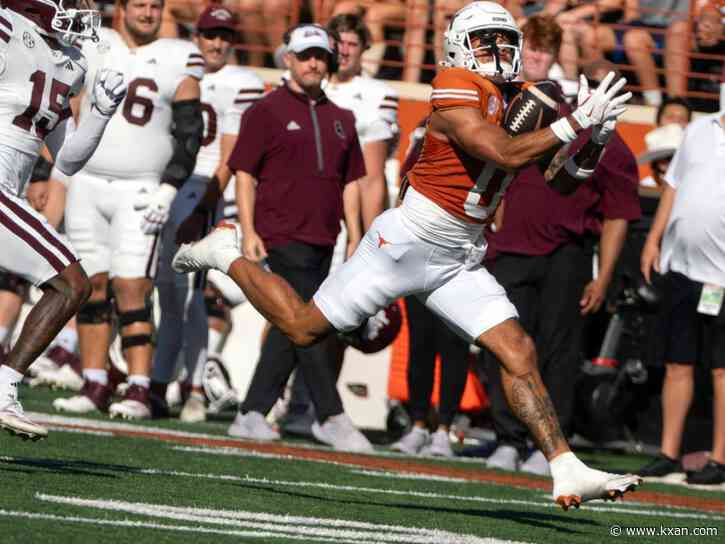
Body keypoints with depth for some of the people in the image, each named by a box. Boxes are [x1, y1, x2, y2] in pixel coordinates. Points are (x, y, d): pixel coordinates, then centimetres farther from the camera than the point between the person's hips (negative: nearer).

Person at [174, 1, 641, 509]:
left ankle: (568, 472, -8)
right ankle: (228, 255, 29)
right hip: (409, 241, -7)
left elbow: (558, 185, 15)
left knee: (518, 352, -6)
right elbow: (504, 155, -29)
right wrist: (576, 122, -26)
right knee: (303, 328, 4)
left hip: (460, 258, 7)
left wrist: (594, 142, -3)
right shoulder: (458, 90, -17)